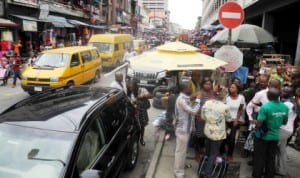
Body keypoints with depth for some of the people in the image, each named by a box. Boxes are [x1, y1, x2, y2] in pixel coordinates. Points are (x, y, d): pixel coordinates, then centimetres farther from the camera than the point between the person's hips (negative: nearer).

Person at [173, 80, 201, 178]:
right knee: (180, 150, 2)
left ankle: (182, 164, 44)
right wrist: (198, 100, -17)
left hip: (186, 128, 10)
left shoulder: (186, 98, 4)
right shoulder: (181, 99, -26)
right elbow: (193, 111, -25)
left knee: (183, 149, 25)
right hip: (182, 128, -10)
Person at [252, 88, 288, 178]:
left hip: (262, 136, -5)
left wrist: (255, 121, -2)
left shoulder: (265, 107, -25)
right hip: (275, 136, 5)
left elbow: (258, 125, -23)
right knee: (271, 158, 19)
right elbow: (284, 122, 9)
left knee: (259, 159, 9)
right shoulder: (285, 107, -6)